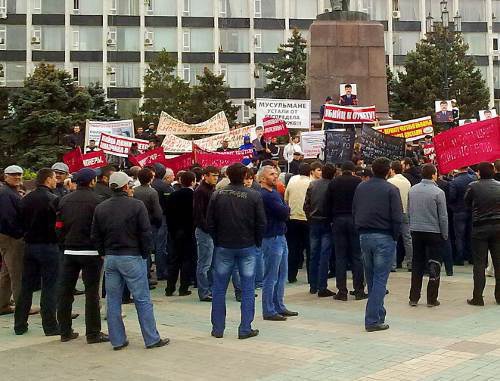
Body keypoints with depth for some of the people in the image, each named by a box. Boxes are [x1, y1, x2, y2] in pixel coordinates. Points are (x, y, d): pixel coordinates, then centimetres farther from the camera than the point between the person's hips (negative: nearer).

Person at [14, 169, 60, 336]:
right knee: (49, 287, 1)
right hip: (48, 246, -6)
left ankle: (19, 325, 17)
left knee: (26, 286, 12)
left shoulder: (26, 199, 5)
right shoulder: (52, 199, -14)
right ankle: (50, 326, 4)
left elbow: (22, 221, 10)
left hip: (30, 245, 6)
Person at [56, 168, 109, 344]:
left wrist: (64, 245, 15)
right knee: (91, 293, 0)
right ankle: (93, 333, 3)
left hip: (69, 251, 5)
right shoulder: (95, 200, -10)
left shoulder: (64, 200, 6)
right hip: (90, 252, -5)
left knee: (65, 291, 10)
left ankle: (65, 331, 16)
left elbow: (59, 227, 7)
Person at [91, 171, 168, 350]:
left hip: (110, 258, 5)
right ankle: (152, 339, 7)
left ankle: (117, 340, 14)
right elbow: (146, 233, -10)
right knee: (142, 300, 2)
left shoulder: (100, 208, 5)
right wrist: (144, 254, 1)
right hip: (132, 257, -4)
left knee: (113, 300, 10)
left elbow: (95, 236, 7)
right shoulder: (137, 205, -9)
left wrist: (104, 253, 15)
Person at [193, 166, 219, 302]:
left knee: (212, 264, 13)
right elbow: (198, 213, -17)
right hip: (204, 231, -9)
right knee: (204, 264, -3)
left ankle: (210, 290, 21)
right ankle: (204, 293, 2)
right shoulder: (200, 191, -11)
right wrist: (208, 228, -19)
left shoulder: (212, 190, 16)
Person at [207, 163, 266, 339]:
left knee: (219, 289, 10)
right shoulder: (254, 196, -9)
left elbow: (210, 222, -1)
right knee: (247, 289, 6)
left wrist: (217, 240, 12)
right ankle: (245, 329, 7)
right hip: (247, 247, -1)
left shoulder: (217, 195, -4)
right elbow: (261, 224, -6)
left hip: (223, 247, 1)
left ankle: (217, 328, 14)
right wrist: (257, 242, 8)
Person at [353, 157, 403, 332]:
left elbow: (354, 212, 8)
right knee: (380, 279, -1)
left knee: (371, 278, 16)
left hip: (364, 237, 5)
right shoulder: (391, 189, -11)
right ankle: (373, 320, -4)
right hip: (384, 238, -5)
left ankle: (379, 313, 26)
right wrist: (394, 236, -2)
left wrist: (361, 231, 13)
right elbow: (397, 218, -14)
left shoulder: (360, 187, 5)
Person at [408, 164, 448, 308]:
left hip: (416, 231, 4)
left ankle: (414, 298, 13)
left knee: (417, 265, 12)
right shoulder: (438, 192, -12)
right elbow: (443, 216, -8)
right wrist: (445, 235, 2)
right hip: (433, 232, -4)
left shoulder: (412, 190, 1)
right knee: (434, 266, 6)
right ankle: (432, 299, 6)